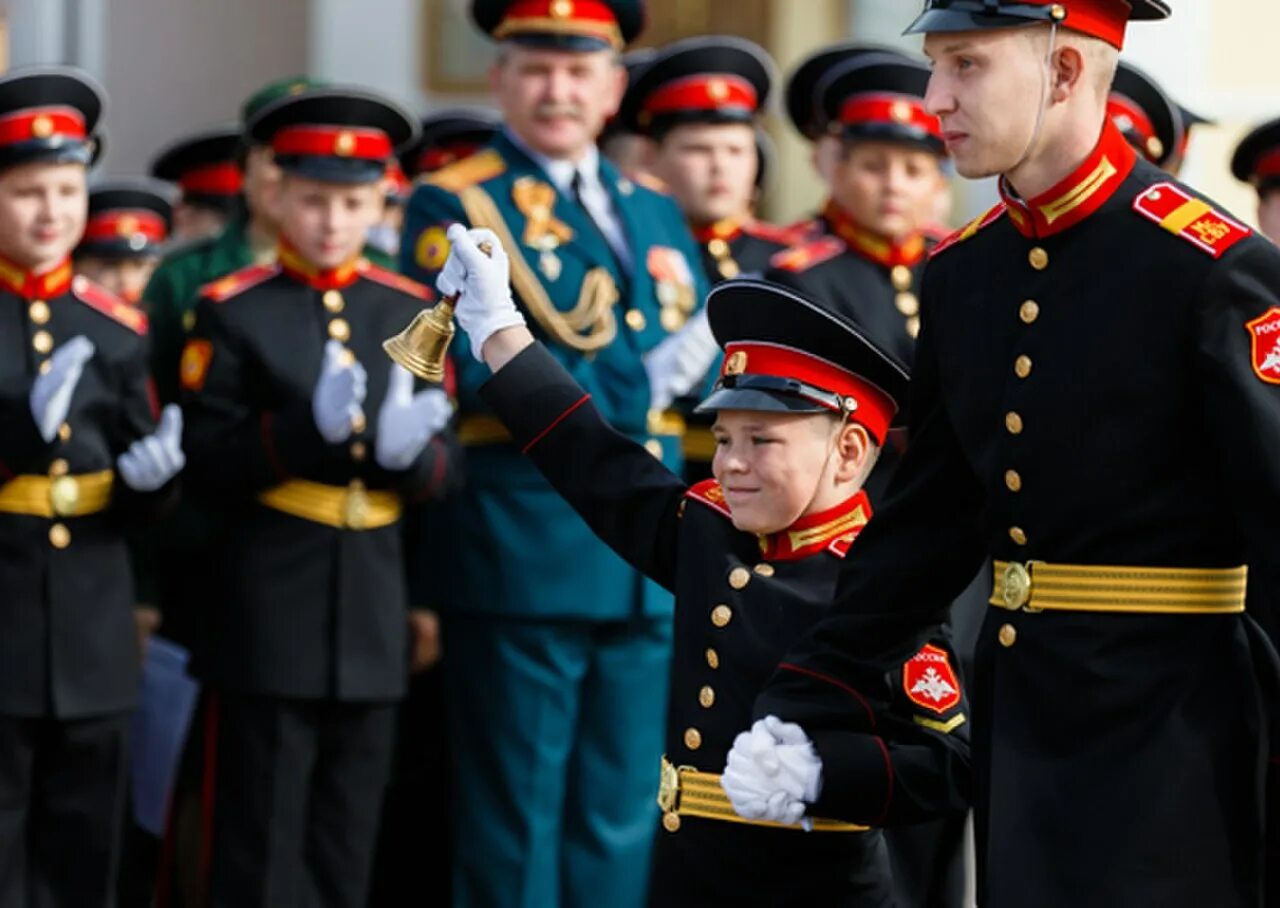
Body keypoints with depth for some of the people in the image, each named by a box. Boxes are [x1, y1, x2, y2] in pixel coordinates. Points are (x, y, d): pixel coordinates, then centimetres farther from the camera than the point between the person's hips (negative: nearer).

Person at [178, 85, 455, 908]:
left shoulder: (411, 310, 8)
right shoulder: (232, 311, -3)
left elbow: (441, 471, 8)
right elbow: (206, 468, -8)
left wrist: (409, 450, -15)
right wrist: (305, 428, -22)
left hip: (373, 608, 4)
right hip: (270, 610, -4)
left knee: (348, 839, 10)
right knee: (262, 839, 0)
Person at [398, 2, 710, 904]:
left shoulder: (656, 212, 18)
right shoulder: (453, 207, -2)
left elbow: (707, 365, 15)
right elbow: (466, 371, -14)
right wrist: (627, 376, -14)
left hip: (650, 561, 6)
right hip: (525, 551, -6)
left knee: (622, 820, 9)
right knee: (516, 817, -1)